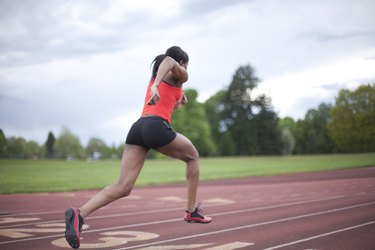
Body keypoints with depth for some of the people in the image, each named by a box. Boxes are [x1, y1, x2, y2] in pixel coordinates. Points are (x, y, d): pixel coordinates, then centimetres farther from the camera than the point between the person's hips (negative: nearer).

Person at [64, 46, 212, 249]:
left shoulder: (154, 79, 34)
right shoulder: (180, 76, 12)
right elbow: (168, 60, -12)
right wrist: (156, 86, -27)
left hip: (138, 127, 6)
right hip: (157, 127, -6)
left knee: (123, 187, -6)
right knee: (193, 156, 22)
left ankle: (79, 214, -26)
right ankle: (192, 211, 23)